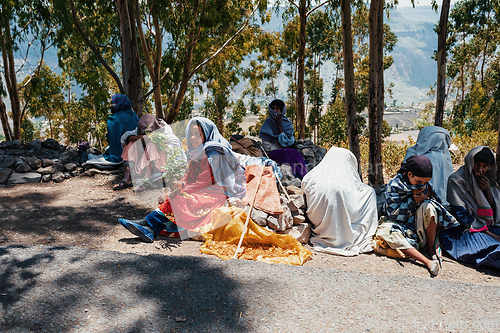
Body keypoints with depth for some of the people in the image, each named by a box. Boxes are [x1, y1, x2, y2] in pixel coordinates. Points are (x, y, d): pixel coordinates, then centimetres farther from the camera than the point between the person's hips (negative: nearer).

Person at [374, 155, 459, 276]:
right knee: (386, 231, -35)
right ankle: (427, 262, -45)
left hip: (422, 229, 2)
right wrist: (413, 199, -20)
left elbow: (438, 205, 8)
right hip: (402, 227, -2)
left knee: (428, 206, -25)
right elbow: (394, 216, -13)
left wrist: (427, 197, -14)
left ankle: (431, 247, -13)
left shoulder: (426, 186, 0)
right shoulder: (394, 186, -12)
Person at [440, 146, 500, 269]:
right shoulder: (456, 181, -11)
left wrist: (487, 191, -10)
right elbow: (461, 215, -13)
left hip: (487, 227, 7)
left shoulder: (487, 180, 9)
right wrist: (488, 233, -17)